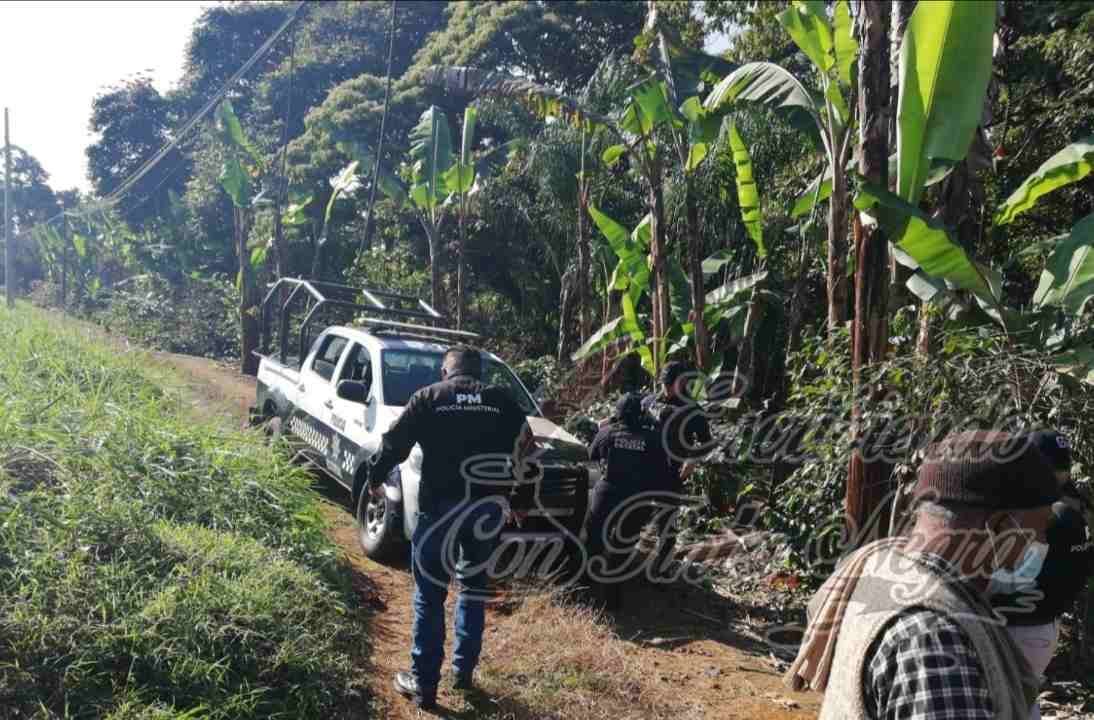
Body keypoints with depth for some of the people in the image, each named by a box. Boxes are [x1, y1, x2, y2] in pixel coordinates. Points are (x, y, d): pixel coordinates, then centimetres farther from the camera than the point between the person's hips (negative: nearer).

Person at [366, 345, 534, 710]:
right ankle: (464, 671, 29)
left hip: (440, 506, -3)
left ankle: (424, 684, 12)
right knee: (475, 588, 20)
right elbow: (526, 449, 8)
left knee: (429, 596, 8)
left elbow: (393, 444, 1)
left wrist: (375, 478, 18)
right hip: (489, 509, 3)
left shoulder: (428, 397, 2)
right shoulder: (503, 401, 8)